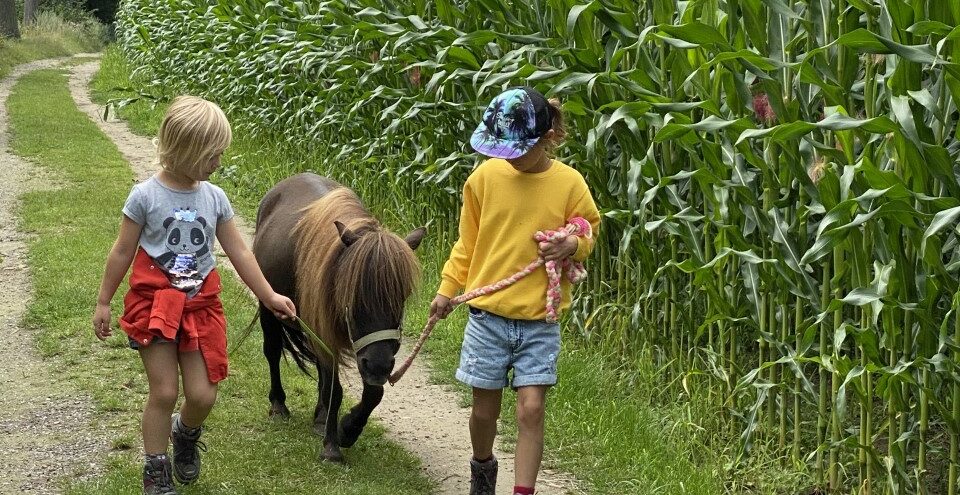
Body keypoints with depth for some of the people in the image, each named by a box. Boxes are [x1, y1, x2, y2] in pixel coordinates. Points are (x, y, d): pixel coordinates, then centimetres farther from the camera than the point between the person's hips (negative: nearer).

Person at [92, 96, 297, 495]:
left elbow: (239, 253, 7)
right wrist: (103, 303, 3)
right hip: (154, 302, -4)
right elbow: (122, 253, -2)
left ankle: (185, 435, 36)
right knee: (164, 392, -5)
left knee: (203, 395, 2)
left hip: (200, 305, 4)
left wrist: (268, 297, 7)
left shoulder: (214, 198, 1)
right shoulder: (146, 196, -10)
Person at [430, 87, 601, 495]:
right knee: (485, 409, 10)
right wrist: (448, 288, 7)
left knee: (531, 410, -7)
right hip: (488, 313, 1)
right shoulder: (486, 176, -4)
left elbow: (589, 234, 5)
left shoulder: (569, 183, -8)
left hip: (539, 320, -1)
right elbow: (467, 241, 8)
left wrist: (572, 246, -16)